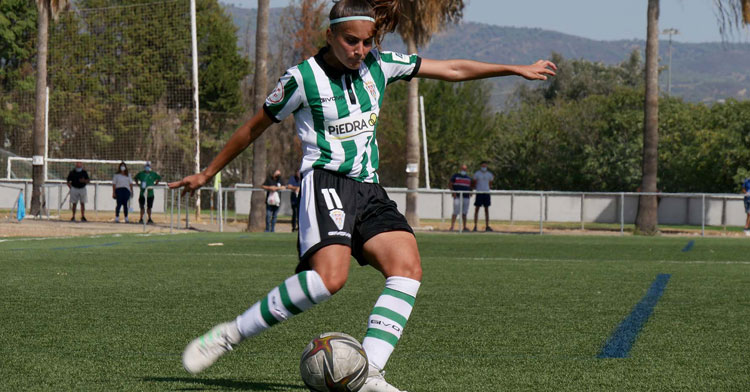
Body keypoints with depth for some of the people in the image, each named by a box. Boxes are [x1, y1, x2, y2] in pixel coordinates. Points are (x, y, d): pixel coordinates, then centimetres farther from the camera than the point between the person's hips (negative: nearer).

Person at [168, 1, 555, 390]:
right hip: (324, 182, -6)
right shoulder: (303, 77, -4)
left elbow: (452, 69, 16)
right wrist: (207, 173, 14)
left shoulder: (378, 65, 10)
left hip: (368, 189, 6)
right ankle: (230, 333, -19)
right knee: (330, 276, -30)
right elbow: (253, 128, 7)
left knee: (408, 267, -18)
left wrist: (518, 69, 17)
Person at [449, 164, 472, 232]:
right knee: (455, 212, -10)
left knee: (464, 213, 6)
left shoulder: (469, 178, 18)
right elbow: (450, 185, 2)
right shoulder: (455, 176, 5)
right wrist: (453, 192, -12)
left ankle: (464, 227, 9)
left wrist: (470, 192, 4)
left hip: (466, 197, 5)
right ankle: (452, 226, -11)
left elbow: (470, 187, 25)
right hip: (457, 197, -5)